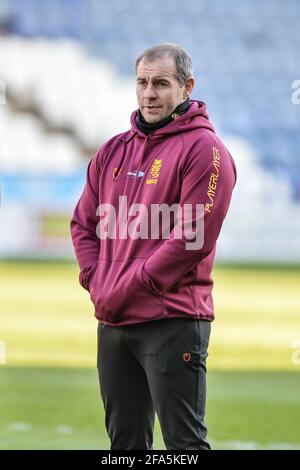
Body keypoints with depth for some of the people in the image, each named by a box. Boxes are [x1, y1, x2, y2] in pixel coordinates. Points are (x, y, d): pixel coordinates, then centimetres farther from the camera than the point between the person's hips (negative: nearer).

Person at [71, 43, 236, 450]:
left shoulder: (203, 149, -7)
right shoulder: (114, 151, 16)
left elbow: (194, 235, -15)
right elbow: (83, 223, 18)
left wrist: (130, 287, -13)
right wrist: (97, 281, 1)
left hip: (172, 321, -7)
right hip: (112, 323, 7)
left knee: (184, 442, -8)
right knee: (125, 441, 12)